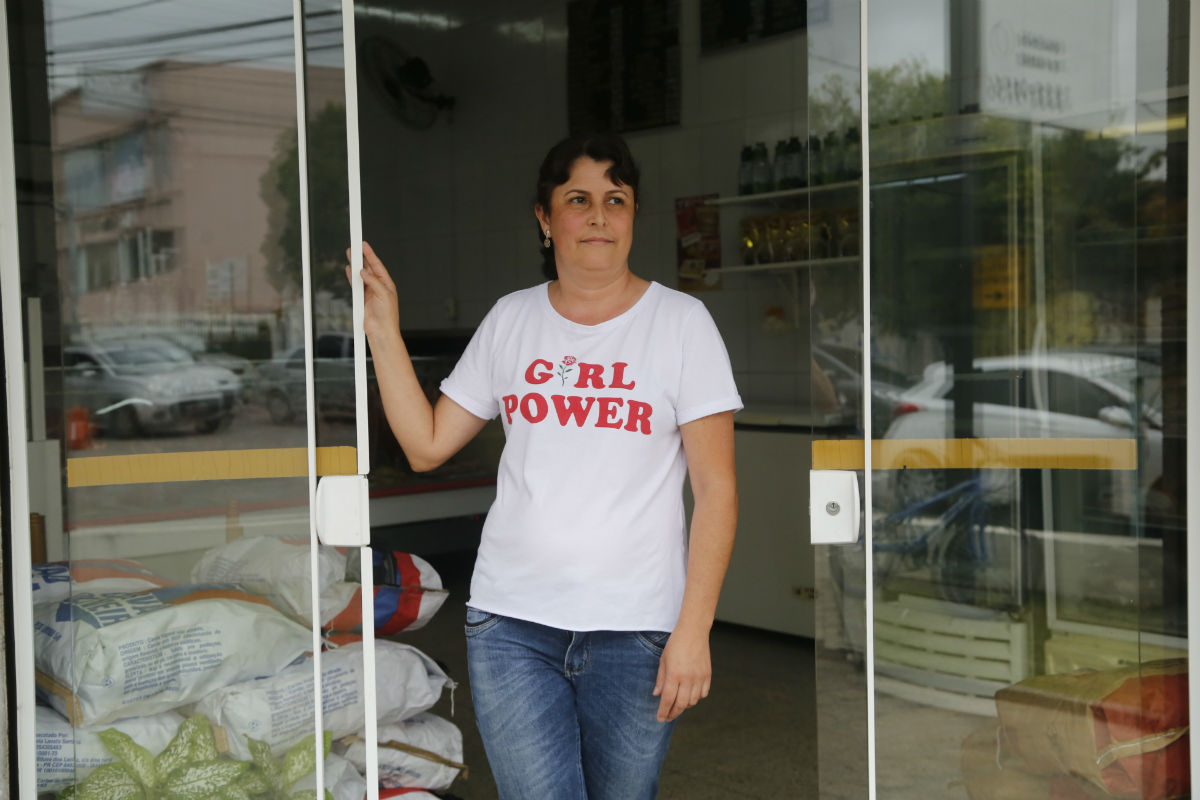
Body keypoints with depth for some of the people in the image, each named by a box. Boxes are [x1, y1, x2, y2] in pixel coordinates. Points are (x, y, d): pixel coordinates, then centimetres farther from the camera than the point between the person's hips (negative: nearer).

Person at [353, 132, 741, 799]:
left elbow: (717, 486, -3)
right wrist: (383, 331, 4)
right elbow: (427, 445, 10)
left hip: (636, 629, -1)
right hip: (511, 622, 2)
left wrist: (694, 628, -9)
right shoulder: (509, 320, 10)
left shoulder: (681, 321, 1)